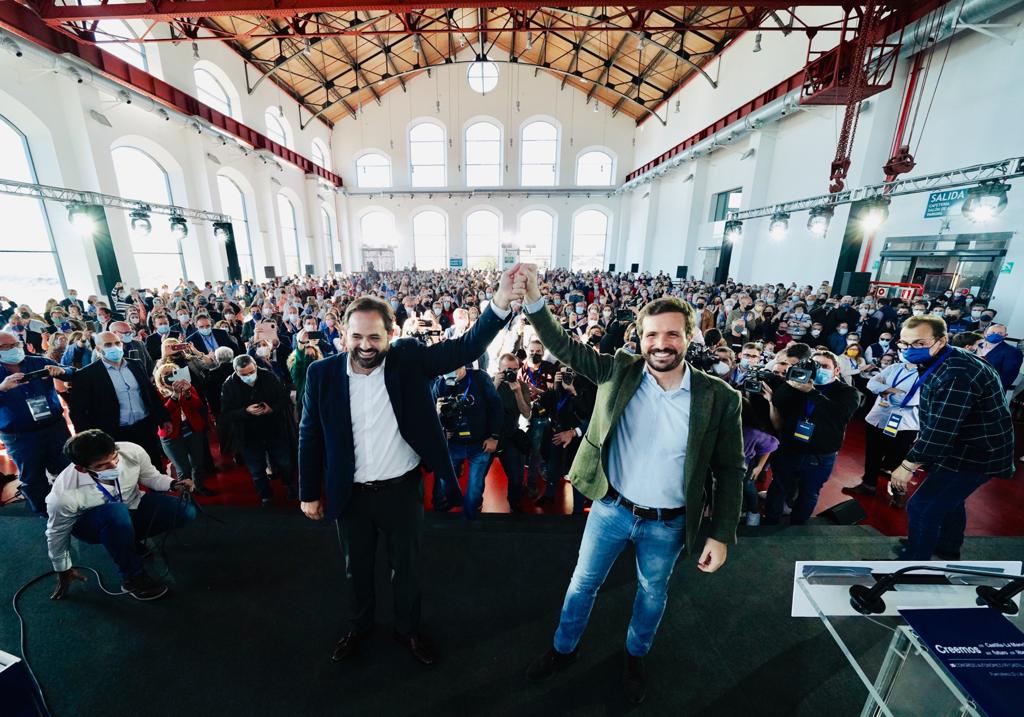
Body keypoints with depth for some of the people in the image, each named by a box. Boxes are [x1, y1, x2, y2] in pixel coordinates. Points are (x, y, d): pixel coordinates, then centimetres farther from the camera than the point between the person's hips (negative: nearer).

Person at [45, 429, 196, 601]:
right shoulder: (65, 495, -32)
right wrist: (63, 571, 0)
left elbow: (150, 476, -9)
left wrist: (173, 484, -29)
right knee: (116, 513, -39)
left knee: (186, 512, -21)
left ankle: (131, 540, 6)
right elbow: (57, 533, -12)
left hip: (133, 506, 3)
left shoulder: (132, 451, -29)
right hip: (90, 524, -3)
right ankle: (133, 577, -18)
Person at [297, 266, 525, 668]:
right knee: (357, 567, 26)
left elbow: (465, 349, -24)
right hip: (350, 495, 1)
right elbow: (310, 437, -1)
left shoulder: (409, 359, -15)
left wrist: (500, 304, -39)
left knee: (406, 566, 21)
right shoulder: (322, 374, -11)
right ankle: (358, 625, 56)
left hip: (402, 489, -1)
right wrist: (309, 493, 5)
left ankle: (408, 629, 50)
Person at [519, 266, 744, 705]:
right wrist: (534, 301, -25)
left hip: (667, 524, 0)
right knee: (582, 584, 20)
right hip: (611, 509, 1)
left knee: (652, 595, 26)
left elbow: (730, 472, -6)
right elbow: (564, 348, -13)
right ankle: (563, 649, 50)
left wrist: (721, 536, -6)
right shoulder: (618, 372, -12)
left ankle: (635, 656, 57)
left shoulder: (719, 398, -14)